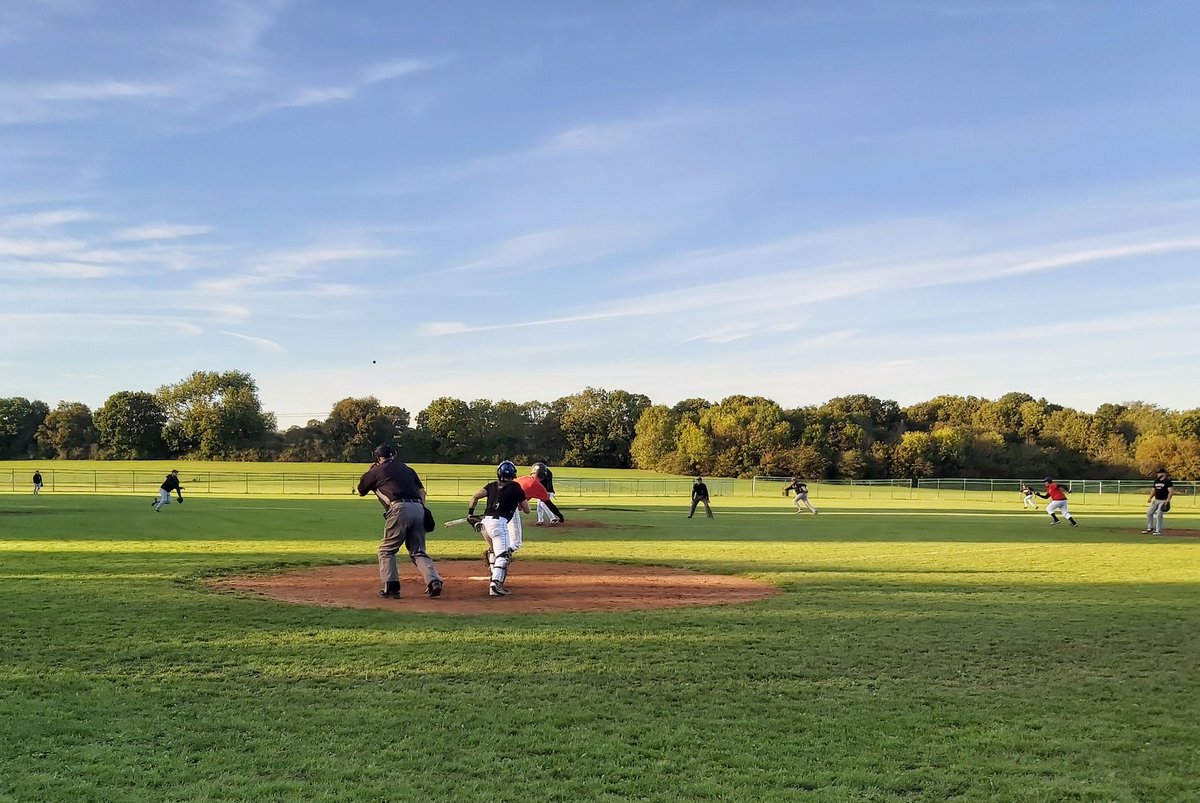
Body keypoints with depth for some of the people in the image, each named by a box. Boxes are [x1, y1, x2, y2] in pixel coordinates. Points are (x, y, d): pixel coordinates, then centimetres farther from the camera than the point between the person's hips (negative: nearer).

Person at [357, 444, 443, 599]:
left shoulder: (376, 471, 14)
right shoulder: (407, 468, 26)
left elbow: (361, 492, 27)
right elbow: (422, 491, 18)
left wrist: (370, 472, 38)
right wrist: (422, 510, 14)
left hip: (399, 508, -4)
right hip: (418, 508, 5)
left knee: (387, 549, 10)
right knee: (418, 552, 11)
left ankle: (391, 587, 2)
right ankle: (434, 581, -8)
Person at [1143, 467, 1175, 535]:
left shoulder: (1168, 481, -12)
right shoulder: (1156, 481, 13)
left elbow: (1171, 491, -19)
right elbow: (1153, 490, 19)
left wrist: (1168, 500, -28)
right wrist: (1150, 498, 4)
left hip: (1163, 501, -8)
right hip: (1156, 500, 8)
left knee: (1159, 515, -13)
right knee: (1149, 512, 6)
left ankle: (1158, 530, -4)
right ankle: (1150, 528, 19)